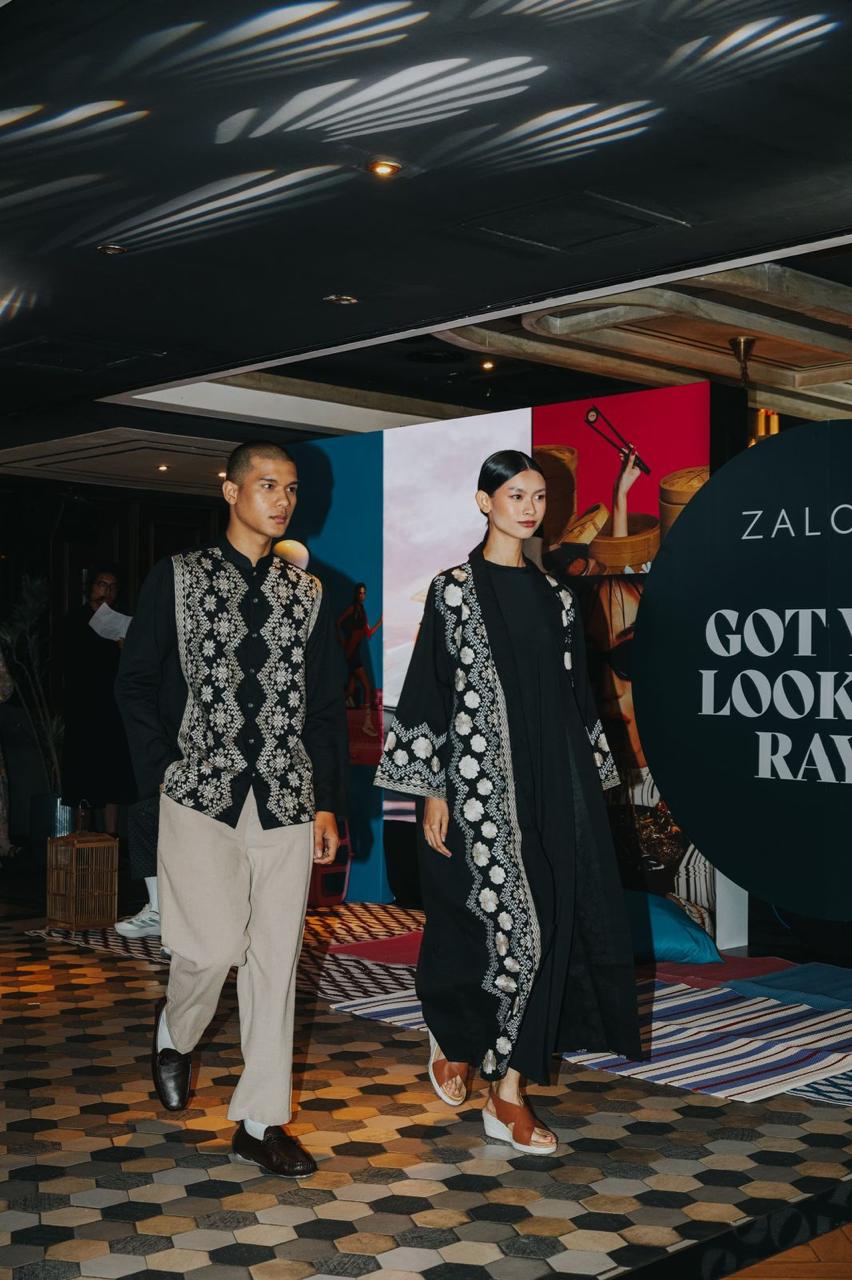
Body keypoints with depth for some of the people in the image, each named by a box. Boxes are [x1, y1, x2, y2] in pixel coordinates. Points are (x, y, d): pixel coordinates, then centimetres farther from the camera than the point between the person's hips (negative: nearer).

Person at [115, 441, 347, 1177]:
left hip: (287, 798, 3)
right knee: (213, 945, -8)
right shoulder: (177, 579, 3)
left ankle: (261, 1122, 12)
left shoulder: (307, 593, 10)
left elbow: (327, 703, 12)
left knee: (276, 957, 2)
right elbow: (136, 683, 4)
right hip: (202, 790, -3)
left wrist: (329, 803, 7)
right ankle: (175, 1034, 27)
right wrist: (161, 775, -4)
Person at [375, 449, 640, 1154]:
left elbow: (573, 695, 15)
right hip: (480, 783, -5)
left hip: (551, 784, 5)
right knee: (483, 920, 0)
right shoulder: (455, 589, -2)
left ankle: (509, 1091, 10)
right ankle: (452, 1038, 29)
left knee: (543, 923, 1)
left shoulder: (554, 596, 13)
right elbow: (429, 691, -6)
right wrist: (433, 792, -11)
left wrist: (587, 783, 11)